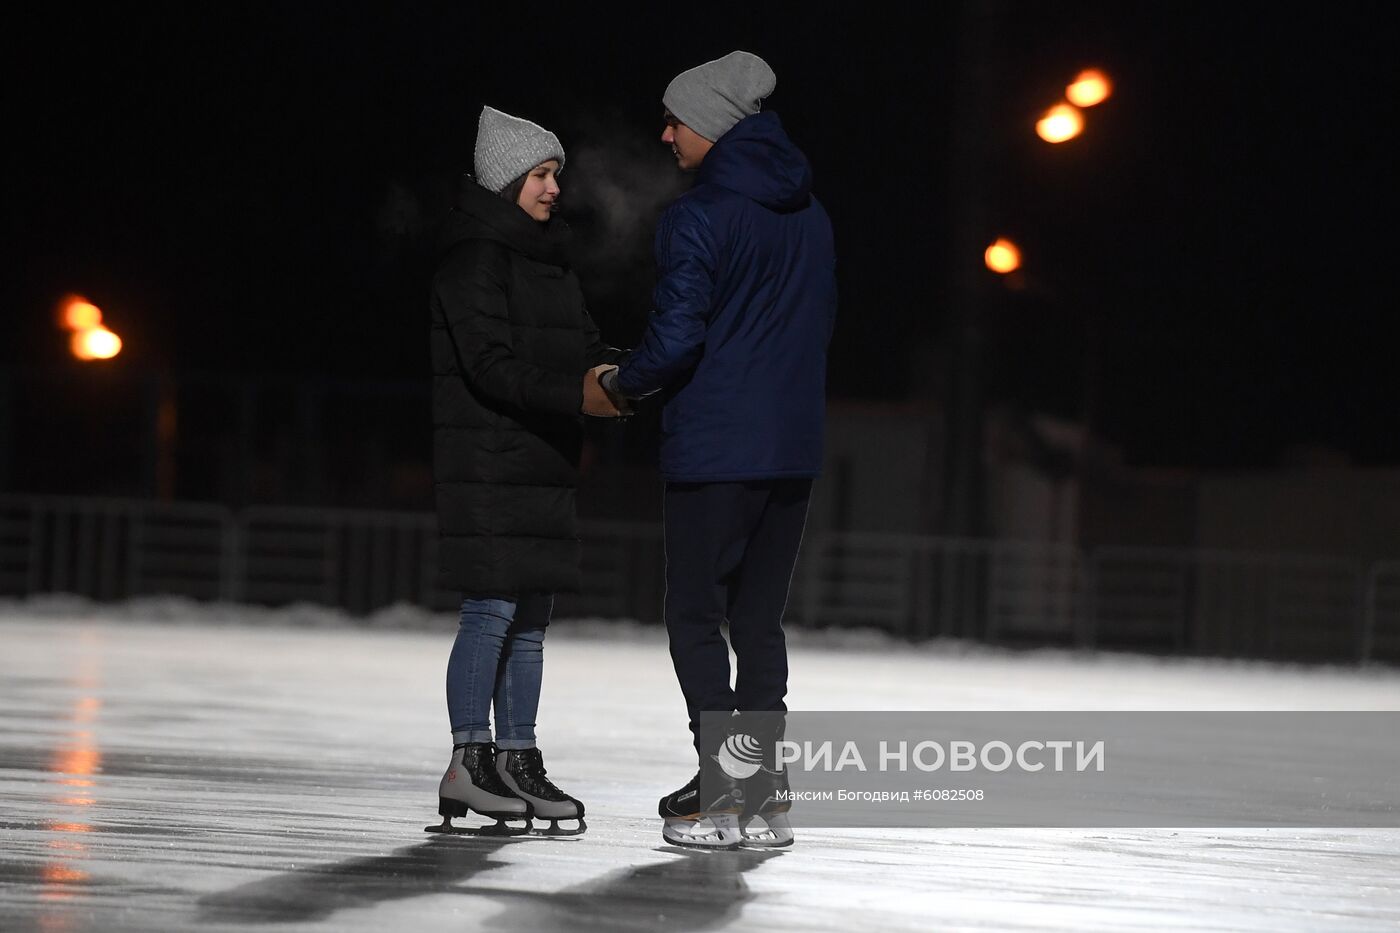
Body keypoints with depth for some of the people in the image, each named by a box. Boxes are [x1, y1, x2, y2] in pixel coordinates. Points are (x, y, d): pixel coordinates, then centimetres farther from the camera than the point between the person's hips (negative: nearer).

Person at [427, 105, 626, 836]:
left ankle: (518, 762, 12)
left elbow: (581, 344, 14)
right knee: (493, 609, -10)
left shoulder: (545, 255, 17)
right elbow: (490, 365, -20)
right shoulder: (474, 254, -11)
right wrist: (576, 395, -30)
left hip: (542, 462, 9)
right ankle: (469, 764, -6)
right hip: (487, 462, -9)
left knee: (531, 615, 9)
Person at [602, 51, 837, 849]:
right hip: (793, 446, 7)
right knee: (761, 620, 11)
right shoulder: (809, 215, 12)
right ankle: (768, 795, 10)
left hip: (716, 447, -7)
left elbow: (677, 337, -16)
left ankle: (725, 796, -7)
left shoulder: (698, 218, -12)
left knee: (697, 620, -1)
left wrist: (622, 385, 1)